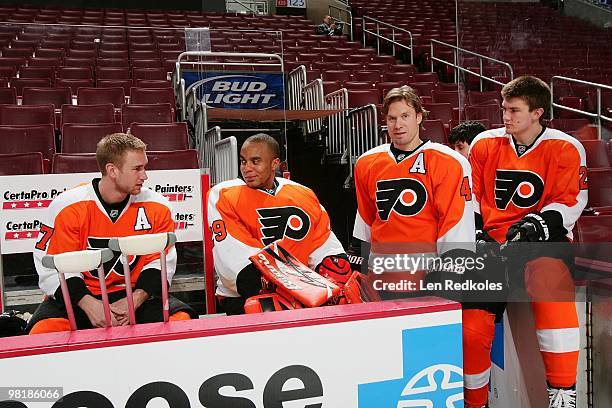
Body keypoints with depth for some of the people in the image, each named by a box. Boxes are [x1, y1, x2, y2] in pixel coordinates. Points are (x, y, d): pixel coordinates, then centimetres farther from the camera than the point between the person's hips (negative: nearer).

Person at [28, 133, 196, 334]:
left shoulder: (156, 207, -5)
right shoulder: (67, 206, -12)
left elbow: (160, 262, 0)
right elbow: (53, 267, -9)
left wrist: (135, 300, -16)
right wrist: (89, 305, -22)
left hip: (133, 294, 2)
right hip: (77, 296, -1)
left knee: (181, 319, -22)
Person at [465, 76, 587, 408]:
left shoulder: (565, 148, 0)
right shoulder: (485, 144, 7)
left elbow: (570, 203, -3)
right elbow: (469, 197, 13)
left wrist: (537, 223, -19)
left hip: (542, 239, -2)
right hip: (493, 238, 3)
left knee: (549, 279, -34)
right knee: (472, 324, -5)